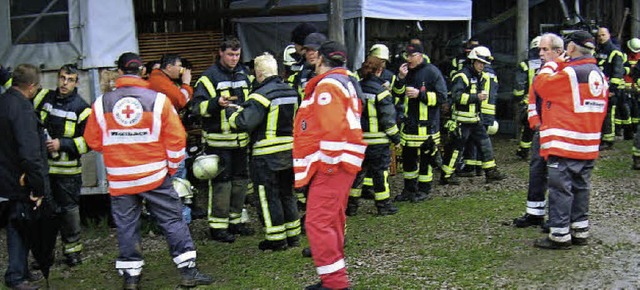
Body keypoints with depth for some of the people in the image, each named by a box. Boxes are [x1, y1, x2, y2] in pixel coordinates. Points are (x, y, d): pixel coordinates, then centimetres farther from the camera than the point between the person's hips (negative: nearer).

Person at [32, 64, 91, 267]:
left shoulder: (82, 108, -7)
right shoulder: (44, 98, 4)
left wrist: (62, 144, -17)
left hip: (67, 169, -4)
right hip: (41, 166, 4)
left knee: (69, 209, 6)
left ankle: (72, 249, 21)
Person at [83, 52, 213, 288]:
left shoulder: (101, 103, -3)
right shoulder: (158, 100, -8)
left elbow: (93, 141, 6)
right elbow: (176, 138, -6)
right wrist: (172, 167, 9)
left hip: (119, 179, 1)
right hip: (155, 175, -1)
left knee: (126, 226, 12)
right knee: (172, 220, 8)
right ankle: (188, 271, 9)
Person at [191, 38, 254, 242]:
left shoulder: (245, 74, 12)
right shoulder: (209, 77, -7)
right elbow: (197, 106, -14)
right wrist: (216, 103, -29)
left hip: (241, 138, 7)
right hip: (219, 139, -7)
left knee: (240, 179, 13)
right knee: (221, 182, -5)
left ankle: (235, 220, 26)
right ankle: (217, 226, 2)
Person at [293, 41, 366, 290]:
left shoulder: (327, 85, -13)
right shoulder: (344, 83, 19)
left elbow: (333, 129, -23)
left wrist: (329, 164, -18)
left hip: (331, 166, -11)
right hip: (342, 162, 11)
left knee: (318, 223, -11)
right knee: (332, 221, 16)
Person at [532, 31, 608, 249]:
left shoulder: (569, 73, -17)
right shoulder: (600, 75, 10)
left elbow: (541, 85, -7)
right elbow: (601, 110, 16)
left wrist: (549, 66, 9)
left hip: (564, 145, -8)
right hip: (589, 146, 8)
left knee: (561, 188, -3)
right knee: (581, 188, 16)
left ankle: (560, 235, 0)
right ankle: (580, 231, 24)